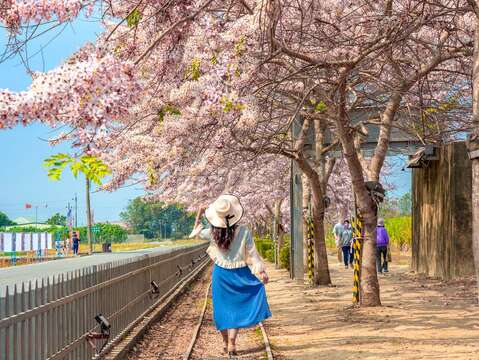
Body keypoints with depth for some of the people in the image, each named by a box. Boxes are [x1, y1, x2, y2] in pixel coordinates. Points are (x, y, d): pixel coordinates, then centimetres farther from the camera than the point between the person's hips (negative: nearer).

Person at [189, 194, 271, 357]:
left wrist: (199, 214, 16)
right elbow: (252, 254, -12)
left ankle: (226, 343, 25)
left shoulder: (213, 233, -10)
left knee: (223, 308, 15)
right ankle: (232, 343, -1)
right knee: (237, 308, 9)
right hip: (240, 275, -1)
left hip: (221, 275, 2)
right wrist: (261, 272, -6)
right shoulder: (244, 231, -15)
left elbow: (197, 231, 11)